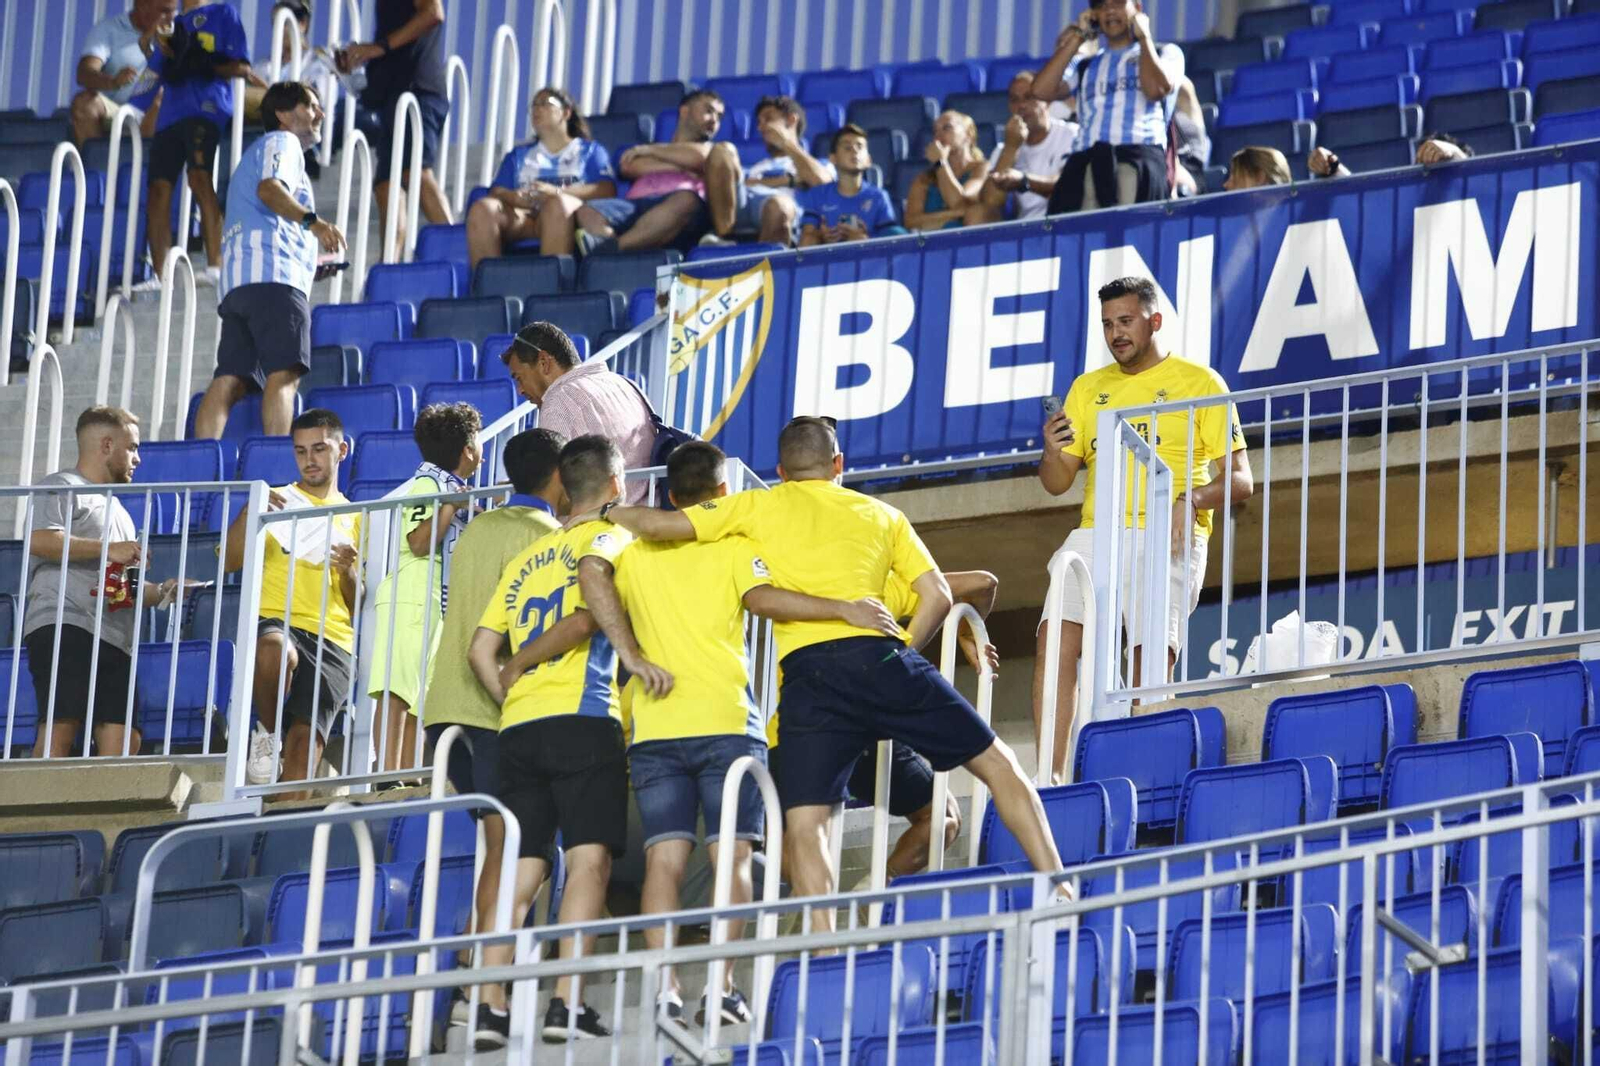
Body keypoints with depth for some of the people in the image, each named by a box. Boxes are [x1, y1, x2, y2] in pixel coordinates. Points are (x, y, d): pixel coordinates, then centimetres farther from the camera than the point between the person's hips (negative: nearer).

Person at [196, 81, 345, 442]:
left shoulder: (254, 154, 38)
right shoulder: (281, 142, 9)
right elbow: (269, 189, -13)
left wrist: (310, 265, 38)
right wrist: (313, 221, -27)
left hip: (236, 281, 9)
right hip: (273, 275, -9)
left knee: (230, 380, -4)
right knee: (284, 372, -19)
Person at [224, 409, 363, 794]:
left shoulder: (356, 519, 22)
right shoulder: (277, 501, 19)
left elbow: (358, 609, 16)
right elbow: (231, 562, 4)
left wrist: (349, 571, -5)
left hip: (332, 639, 1)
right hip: (274, 621, -1)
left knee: (306, 739, -18)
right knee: (275, 651, -38)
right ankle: (266, 733, -13)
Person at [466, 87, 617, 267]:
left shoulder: (590, 150, 24)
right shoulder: (518, 155, 34)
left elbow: (607, 190, 6)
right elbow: (497, 192, 18)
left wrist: (557, 192, -10)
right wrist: (516, 197, -8)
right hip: (523, 215, 3)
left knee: (557, 204, -40)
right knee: (482, 209, -30)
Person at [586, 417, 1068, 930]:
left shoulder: (761, 507, 18)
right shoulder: (881, 514, 23)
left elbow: (660, 524, 13)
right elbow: (937, 596, 15)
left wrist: (607, 512, 31)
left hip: (808, 671, -1)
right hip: (880, 657, 1)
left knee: (803, 826, -3)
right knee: (998, 764, 13)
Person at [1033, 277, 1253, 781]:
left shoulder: (1199, 382, 7)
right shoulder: (1088, 388, 20)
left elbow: (1239, 480, 2)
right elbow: (1056, 483, 20)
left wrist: (1192, 499, -18)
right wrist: (1052, 453, -4)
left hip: (1168, 538, -4)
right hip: (1097, 530, 4)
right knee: (1055, 639, -15)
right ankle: (1051, 777, -18)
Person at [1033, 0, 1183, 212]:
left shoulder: (1166, 53, 21)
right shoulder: (1084, 65, 28)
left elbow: (1156, 89, -1)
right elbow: (1042, 90, 11)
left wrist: (1143, 36, 12)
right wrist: (1077, 36, 18)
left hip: (1140, 157, -2)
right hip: (1085, 163, 2)